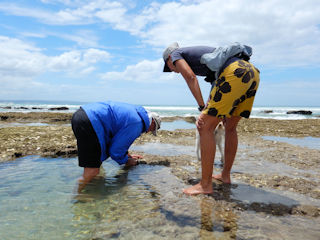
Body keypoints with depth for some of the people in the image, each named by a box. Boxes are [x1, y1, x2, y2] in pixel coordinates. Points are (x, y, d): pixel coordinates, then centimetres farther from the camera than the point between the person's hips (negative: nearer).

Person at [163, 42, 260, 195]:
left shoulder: (176, 53, 17)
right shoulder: (199, 54, 38)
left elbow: (191, 77, -2)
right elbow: (217, 84, 36)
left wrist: (202, 108, -4)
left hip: (235, 72, -9)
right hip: (253, 72, 9)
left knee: (205, 127, -4)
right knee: (230, 127, 19)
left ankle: (205, 185, 0)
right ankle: (225, 175, 29)